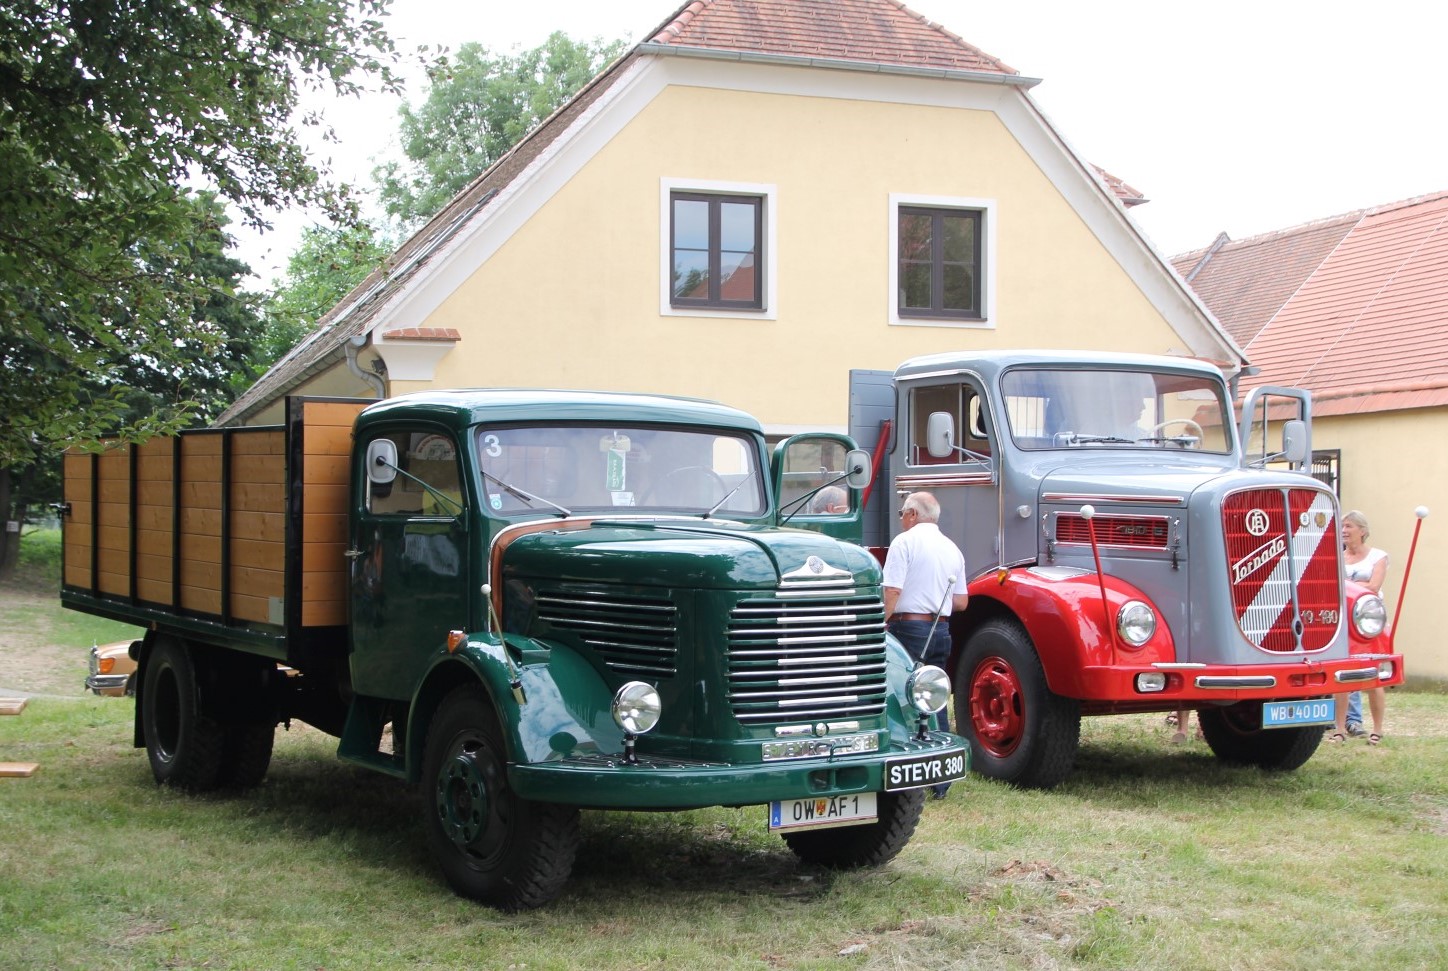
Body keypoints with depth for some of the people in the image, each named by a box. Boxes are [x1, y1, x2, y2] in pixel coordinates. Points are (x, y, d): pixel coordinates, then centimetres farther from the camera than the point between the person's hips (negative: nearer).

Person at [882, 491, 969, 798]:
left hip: (909, 626, -7)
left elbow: (892, 591, -15)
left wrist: (880, 624, -8)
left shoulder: (905, 541, -7)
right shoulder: (952, 548, 14)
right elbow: (962, 601, 15)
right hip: (941, 630, 7)